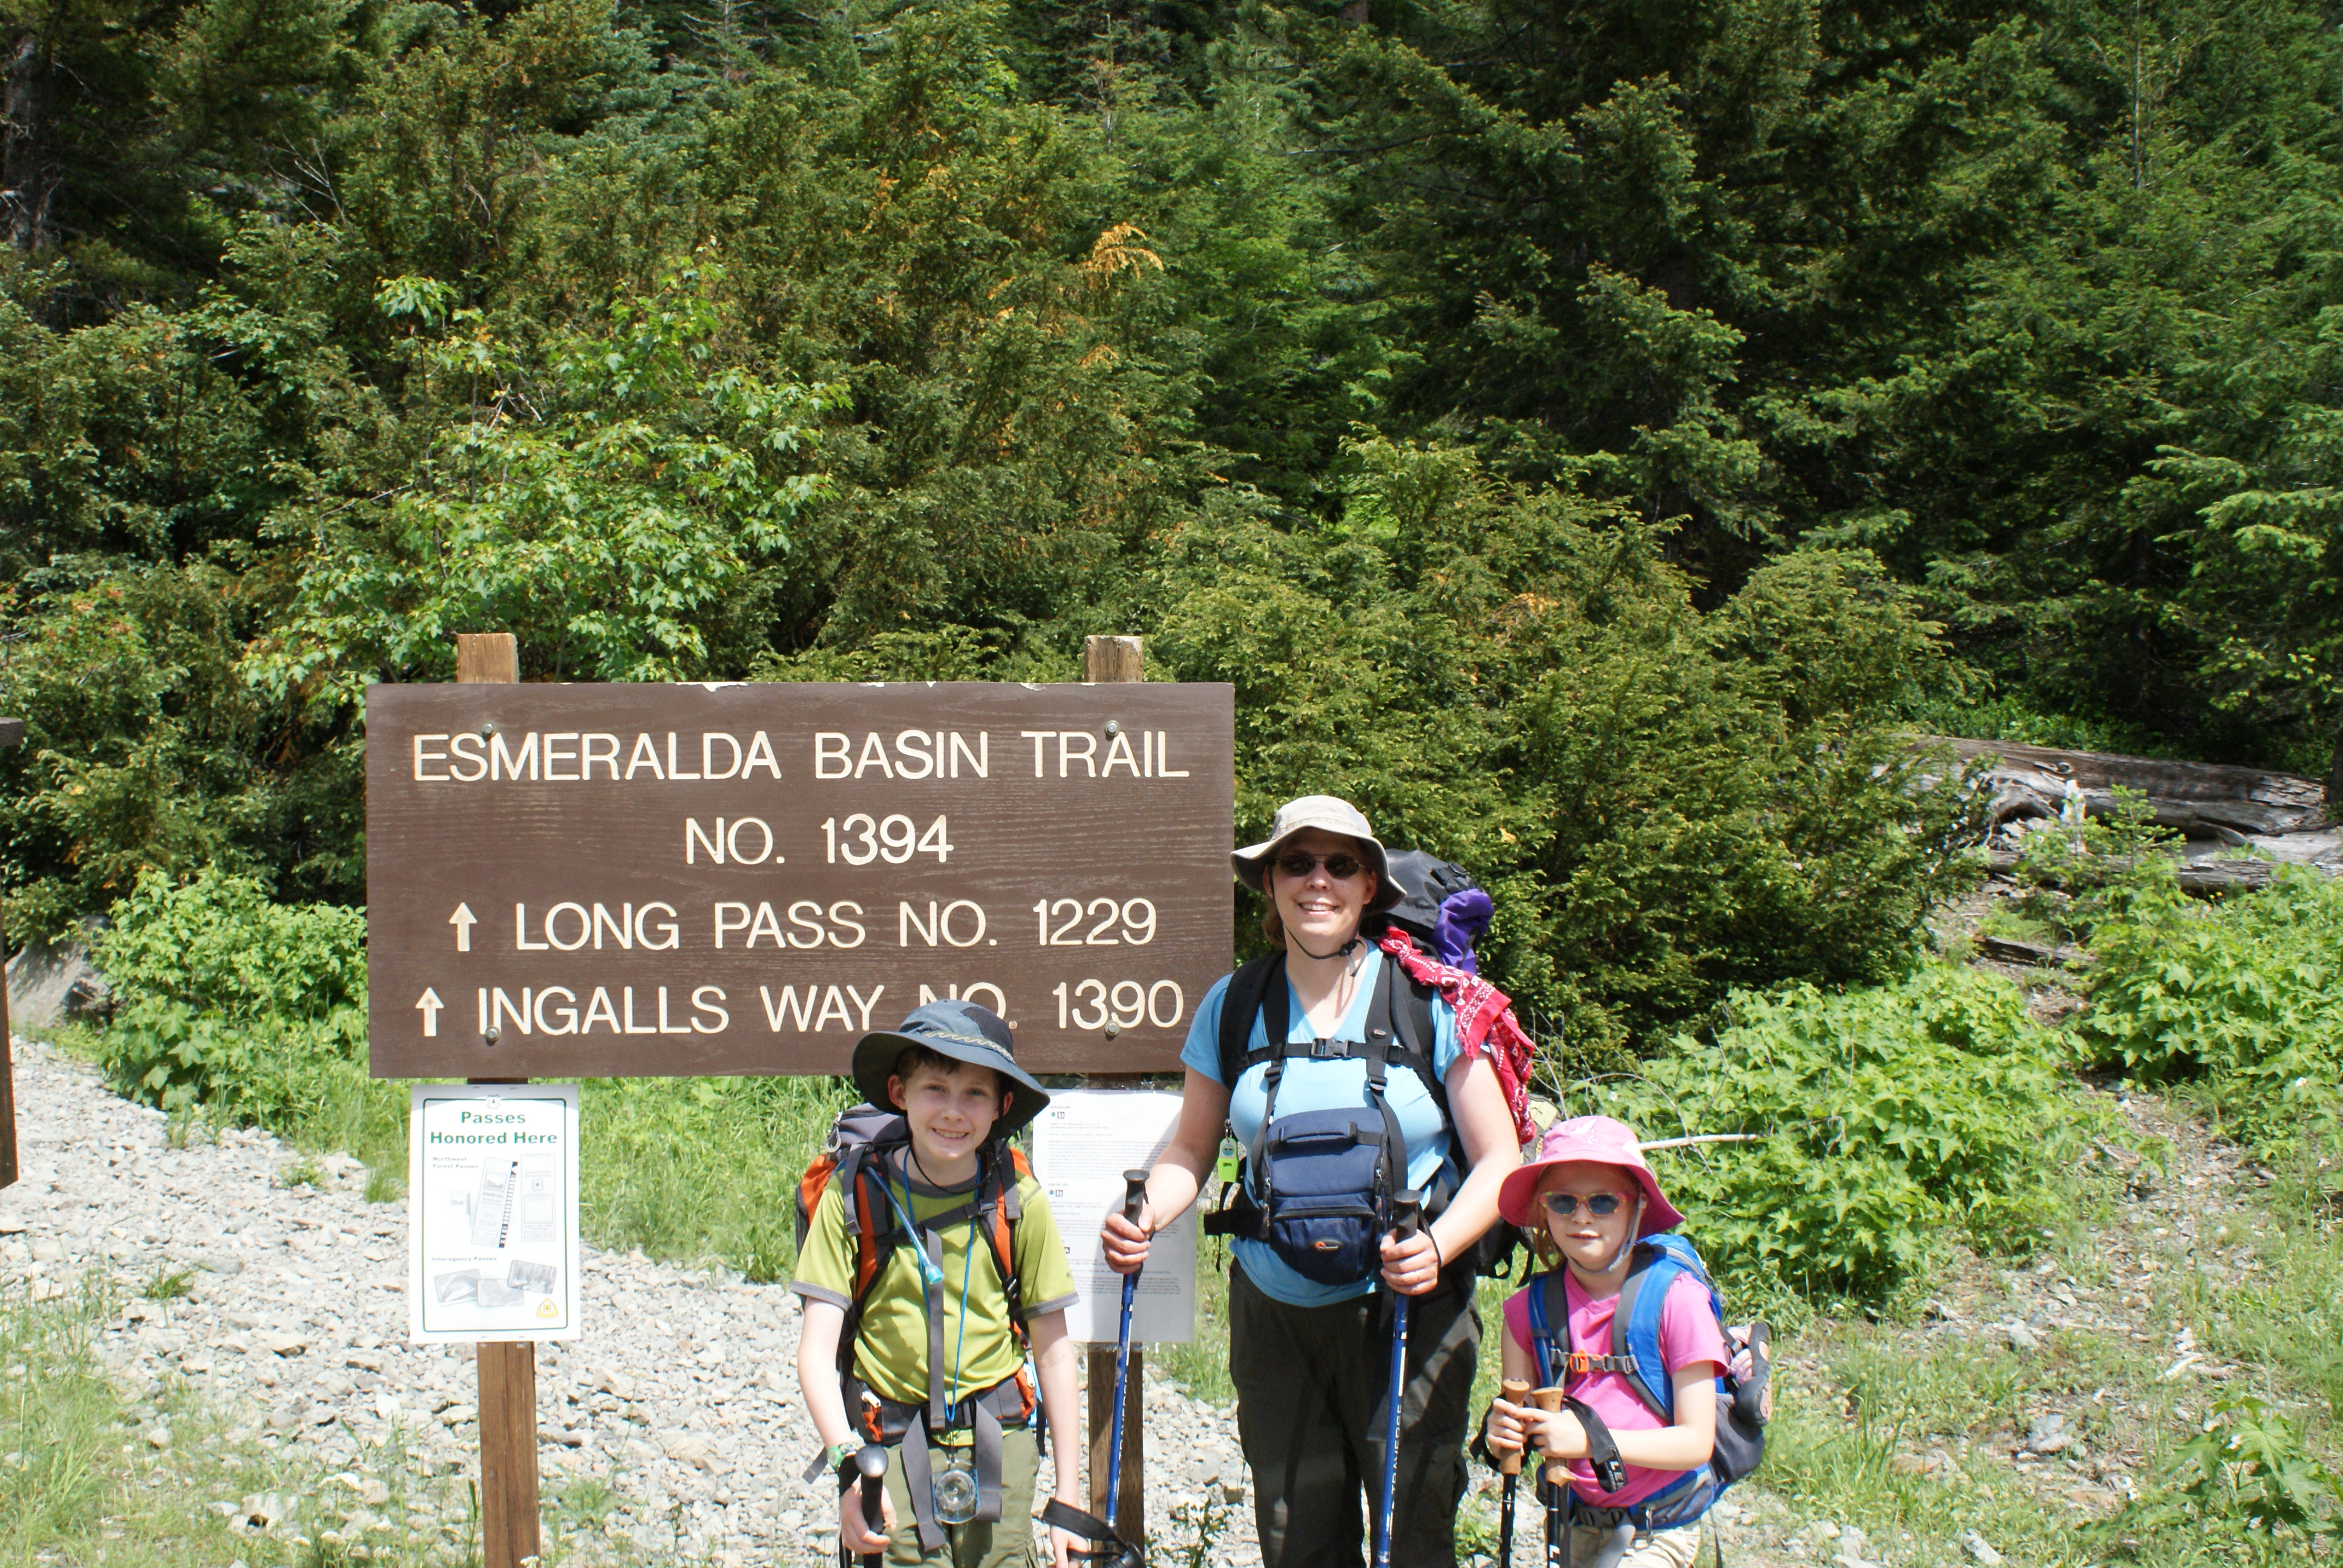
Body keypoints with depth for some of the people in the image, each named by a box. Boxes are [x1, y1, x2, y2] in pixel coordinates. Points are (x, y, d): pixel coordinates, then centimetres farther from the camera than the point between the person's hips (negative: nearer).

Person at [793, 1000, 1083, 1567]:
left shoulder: (1019, 1201, -3)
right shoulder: (856, 1195, -6)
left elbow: (1054, 1353, 3)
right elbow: (816, 1350, -7)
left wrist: (1069, 1495, 4)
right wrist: (848, 1461, -21)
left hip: (998, 1443, 1)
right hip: (892, 1445, -1)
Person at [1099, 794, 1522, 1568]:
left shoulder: (1430, 1001, -5)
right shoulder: (1233, 1005, 4)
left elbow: (1500, 1160, -4)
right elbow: (1192, 1147, 12)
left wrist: (1437, 1246, -21)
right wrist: (1143, 1218, -8)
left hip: (1407, 1307, -3)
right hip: (1274, 1311, 3)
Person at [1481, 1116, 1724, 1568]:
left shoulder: (1676, 1298, -14)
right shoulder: (1529, 1307, -3)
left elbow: (1696, 1441, -15)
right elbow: (1517, 1416, 1)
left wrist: (1592, 1440, -25)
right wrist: (1502, 1434, -21)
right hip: (1578, 1525, 4)